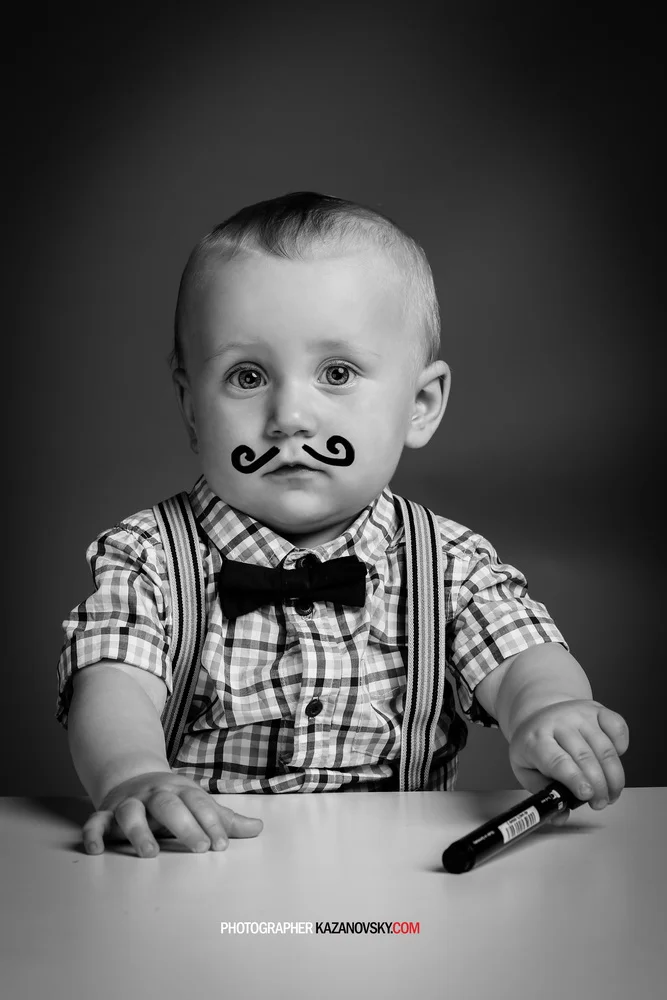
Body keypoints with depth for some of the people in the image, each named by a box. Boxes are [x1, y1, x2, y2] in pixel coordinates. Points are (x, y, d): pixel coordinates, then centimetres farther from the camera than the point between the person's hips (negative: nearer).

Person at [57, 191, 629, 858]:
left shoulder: (449, 566, 3)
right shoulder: (144, 560, -1)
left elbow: (523, 659, -10)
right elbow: (113, 687, -14)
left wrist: (546, 712, -34)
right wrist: (133, 777, -37)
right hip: (200, 865, -1)